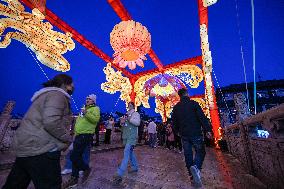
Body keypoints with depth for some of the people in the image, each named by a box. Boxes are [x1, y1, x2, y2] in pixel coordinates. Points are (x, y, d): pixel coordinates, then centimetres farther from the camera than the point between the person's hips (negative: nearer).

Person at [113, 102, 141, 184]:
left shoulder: (136, 114, -1)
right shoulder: (126, 114, 19)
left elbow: (138, 122, -17)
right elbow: (123, 124, 24)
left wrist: (129, 119, -23)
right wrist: (122, 121, 1)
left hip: (132, 137, -8)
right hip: (126, 137, 8)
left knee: (126, 153, -14)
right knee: (130, 152, 17)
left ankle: (119, 174, -14)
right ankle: (135, 167, 34)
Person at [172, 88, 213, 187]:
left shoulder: (176, 107, 5)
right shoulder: (193, 103, -6)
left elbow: (174, 122, 10)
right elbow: (202, 117, -12)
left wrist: (177, 131, 21)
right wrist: (207, 129, -7)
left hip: (184, 134, 4)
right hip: (195, 133, -3)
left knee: (188, 154, 13)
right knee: (200, 151, 11)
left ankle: (192, 176, 20)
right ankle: (195, 167, -13)